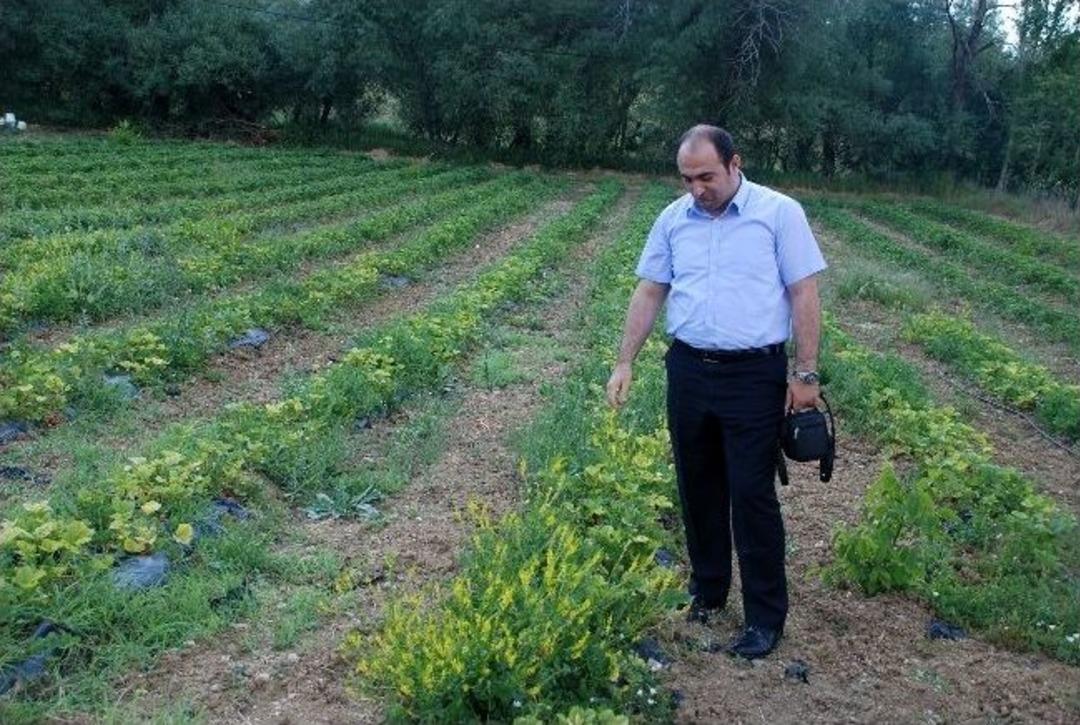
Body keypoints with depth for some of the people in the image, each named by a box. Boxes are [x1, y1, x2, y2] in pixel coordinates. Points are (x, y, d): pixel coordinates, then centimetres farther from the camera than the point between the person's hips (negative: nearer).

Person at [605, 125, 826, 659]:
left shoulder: (779, 213, -6)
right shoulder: (673, 219, 6)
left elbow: (804, 295, -5)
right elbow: (648, 294, 10)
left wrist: (806, 374, -8)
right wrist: (625, 362, 4)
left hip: (754, 376, -4)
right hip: (688, 370, 5)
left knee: (752, 495, -1)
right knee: (698, 489, 14)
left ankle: (765, 617, 12)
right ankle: (706, 590, 32)